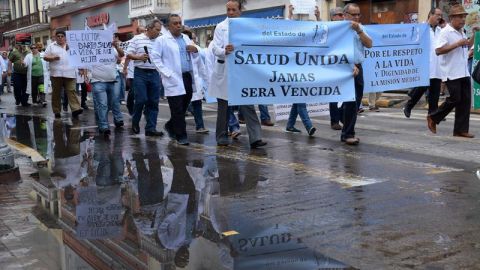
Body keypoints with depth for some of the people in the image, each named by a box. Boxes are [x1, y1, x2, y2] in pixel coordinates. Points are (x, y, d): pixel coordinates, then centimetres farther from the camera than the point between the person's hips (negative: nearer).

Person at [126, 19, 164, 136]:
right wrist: (139, 57, -17)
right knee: (141, 100, -7)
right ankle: (135, 122, 18)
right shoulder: (137, 39, 1)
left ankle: (150, 128, 7)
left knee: (153, 102, 2)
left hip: (154, 74, 4)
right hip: (140, 73, -4)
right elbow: (128, 55, -1)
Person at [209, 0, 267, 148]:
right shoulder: (221, 27, 1)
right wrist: (225, 51, -31)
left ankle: (255, 138, -6)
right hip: (225, 70, -1)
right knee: (224, 107, 8)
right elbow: (215, 48, -10)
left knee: (248, 105, -4)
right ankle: (222, 138, 19)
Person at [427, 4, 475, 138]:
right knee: (455, 99, -6)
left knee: (465, 100, 3)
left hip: (464, 73, 8)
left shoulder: (462, 32, 17)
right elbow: (438, 50, -21)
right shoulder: (445, 32, -10)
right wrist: (457, 44, -22)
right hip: (451, 73, -8)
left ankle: (461, 130, 8)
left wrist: (474, 35, 19)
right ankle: (433, 118, 14)